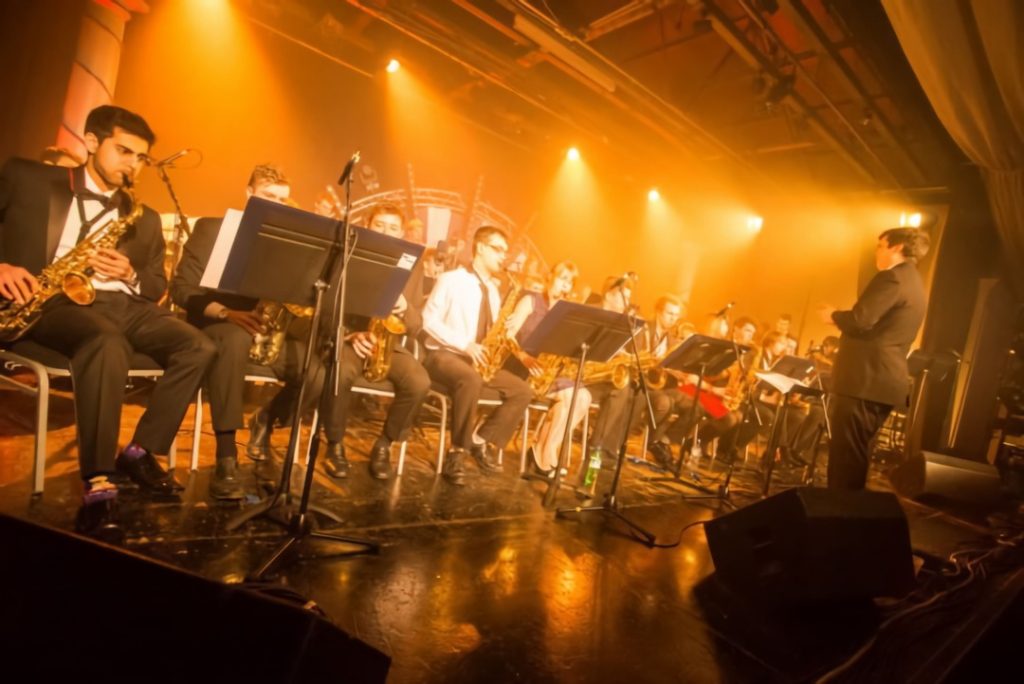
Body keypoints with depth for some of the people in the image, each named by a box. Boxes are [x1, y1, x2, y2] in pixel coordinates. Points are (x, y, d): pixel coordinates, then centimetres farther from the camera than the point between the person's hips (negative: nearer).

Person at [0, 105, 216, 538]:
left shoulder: (144, 219, 20)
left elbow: (158, 287, 18)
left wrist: (130, 275, -5)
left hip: (121, 303, 5)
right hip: (54, 299, -5)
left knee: (199, 349, -17)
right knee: (107, 341, -38)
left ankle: (139, 453, -5)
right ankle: (98, 485, -35)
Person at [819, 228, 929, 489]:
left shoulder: (893, 277, -10)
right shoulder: (915, 285, 21)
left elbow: (859, 321, -20)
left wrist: (833, 315, -2)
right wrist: (841, 317, 18)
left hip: (866, 380, -10)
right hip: (885, 382, 10)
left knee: (845, 454, -7)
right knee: (855, 454, 15)